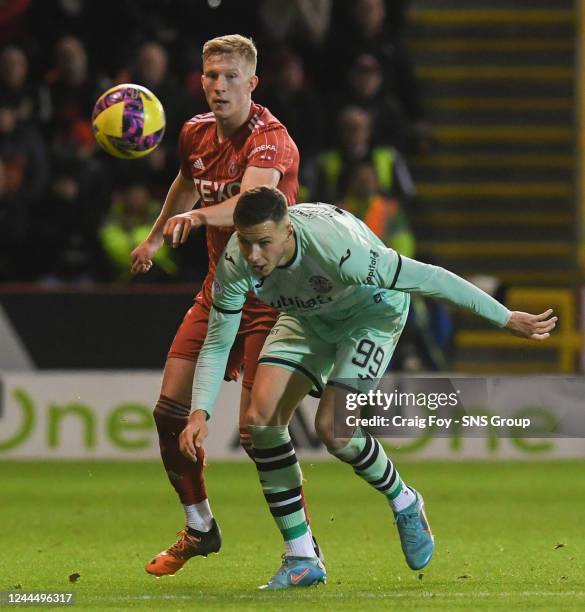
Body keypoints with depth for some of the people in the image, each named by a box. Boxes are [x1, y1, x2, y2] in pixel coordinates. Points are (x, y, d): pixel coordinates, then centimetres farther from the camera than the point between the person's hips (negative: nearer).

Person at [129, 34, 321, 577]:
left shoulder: (270, 138, -20)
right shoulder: (195, 134, 4)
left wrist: (197, 216, -58)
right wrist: (155, 235, 40)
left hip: (270, 296, -7)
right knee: (171, 410, 2)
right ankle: (198, 528, 23)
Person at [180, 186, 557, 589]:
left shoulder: (335, 248, -41)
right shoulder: (235, 264, -26)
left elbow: (427, 278, -32)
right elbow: (217, 344, -13)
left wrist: (507, 318, -25)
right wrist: (200, 413, -27)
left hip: (371, 311, -5)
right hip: (308, 317, 5)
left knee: (332, 429, -21)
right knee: (260, 418, -13)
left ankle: (405, 504, 12)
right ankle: (302, 561, -4)